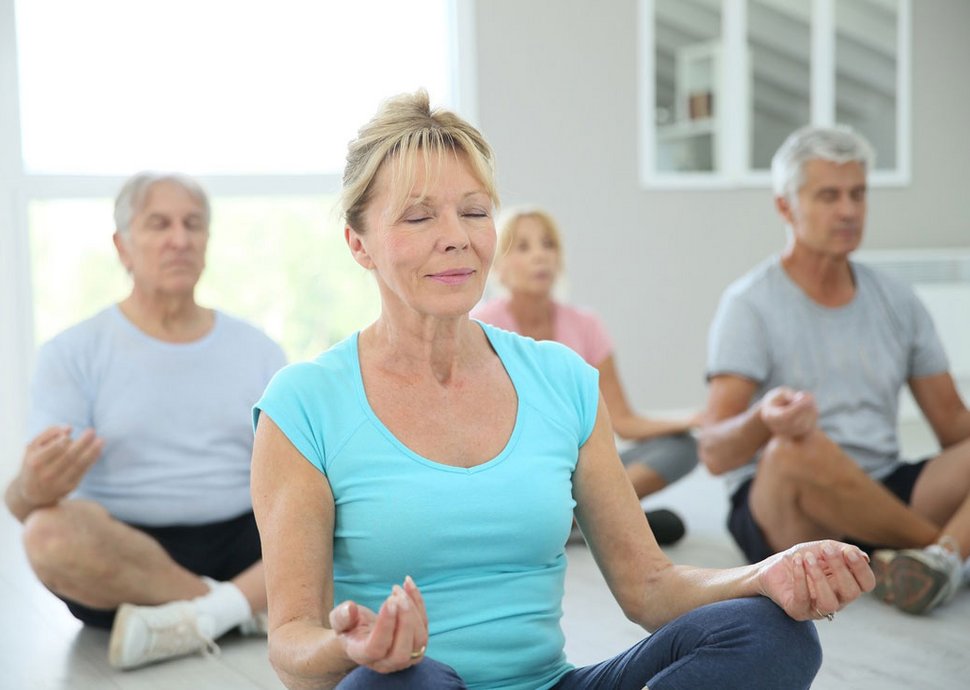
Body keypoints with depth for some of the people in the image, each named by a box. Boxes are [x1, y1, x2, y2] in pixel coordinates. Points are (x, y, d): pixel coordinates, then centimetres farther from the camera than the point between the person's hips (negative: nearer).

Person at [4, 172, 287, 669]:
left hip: (244, 546, 2)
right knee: (51, 532, -35)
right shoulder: (73, 354, 2)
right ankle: (251, 604, -19)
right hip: (126, 551, -2)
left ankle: (199, 616, -24)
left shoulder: (257, 350, 11)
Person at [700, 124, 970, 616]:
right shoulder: (751, 303, -5)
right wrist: (764, 421, -38)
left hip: (884, 501, 5)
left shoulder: (897, 302, 12)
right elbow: (714, 454, -14)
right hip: (779, 511, -4)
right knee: (798, 446, -37)